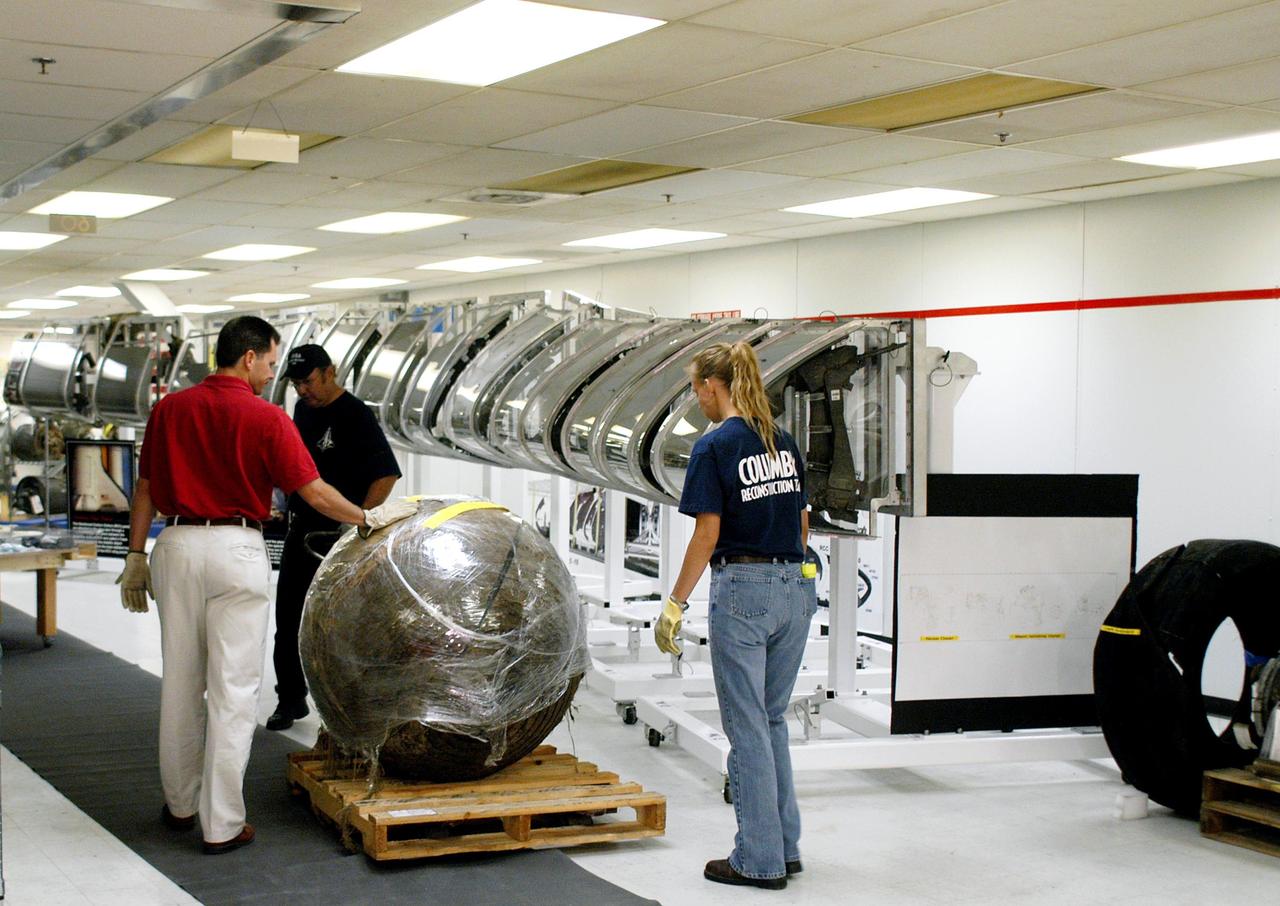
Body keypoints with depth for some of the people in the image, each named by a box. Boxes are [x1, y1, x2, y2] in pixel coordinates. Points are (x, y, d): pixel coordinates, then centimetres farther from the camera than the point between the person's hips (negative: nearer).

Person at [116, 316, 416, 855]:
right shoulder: (266, 418, -7)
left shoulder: (169, 409, 7)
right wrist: (369, 518, 7)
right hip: (236, 550, -5)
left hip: (176, 545, 5)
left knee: (180, 682, 15)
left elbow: (145, 490, 9)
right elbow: (313, 492, -6)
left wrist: (136, 556, 15)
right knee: (232, 690, 0)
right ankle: (222, 825, 3)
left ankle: (180, 804, 28)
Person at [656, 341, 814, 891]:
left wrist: (675, 606, -8)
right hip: (795, 588, 7)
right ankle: (785, 845, 23)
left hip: (742, 591, -7)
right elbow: (803, 524, 14)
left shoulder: (715, 446, -10)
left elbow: (707, 536, -13)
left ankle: (759, 861, 6)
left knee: (747, 726, 1)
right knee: (773, 719, 18)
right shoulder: (784, 442, 11)